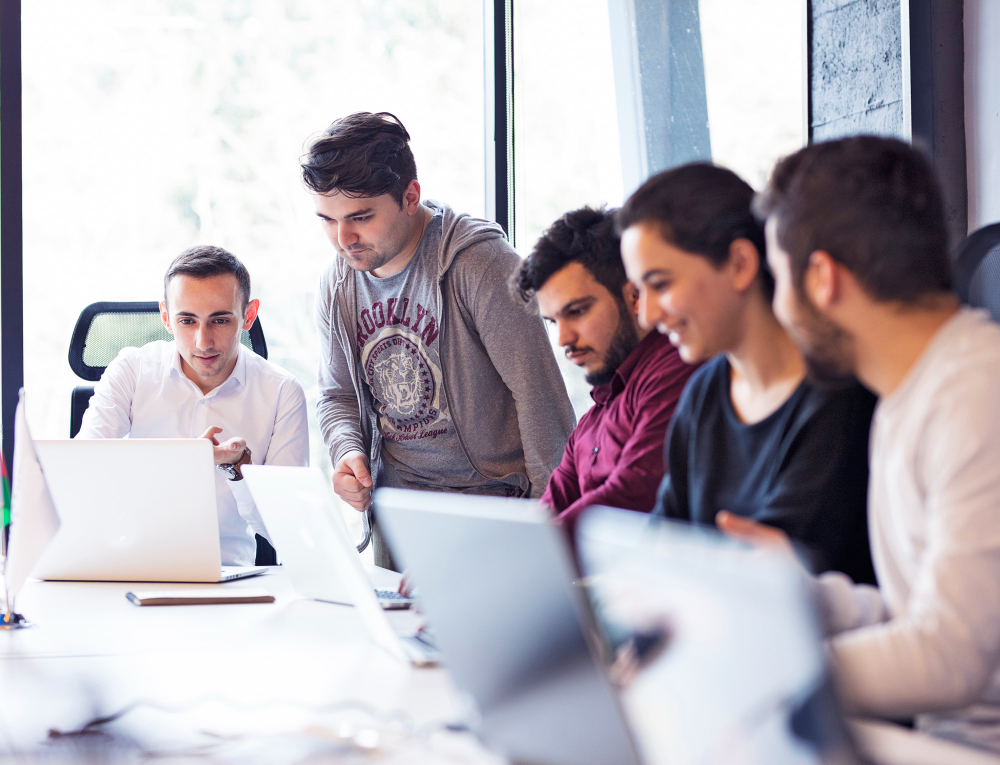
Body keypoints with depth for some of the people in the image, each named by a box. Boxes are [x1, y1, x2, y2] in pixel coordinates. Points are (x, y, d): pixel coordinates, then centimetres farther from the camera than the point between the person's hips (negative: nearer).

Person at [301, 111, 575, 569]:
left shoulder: (479, 262, -13)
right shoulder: (336, 286, 7)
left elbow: (538, 392, -14)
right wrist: (348, 451, -3)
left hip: (491, 498, -5)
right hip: (395, 509, 5)